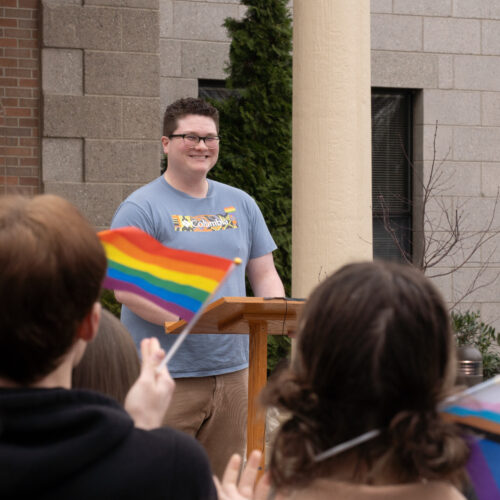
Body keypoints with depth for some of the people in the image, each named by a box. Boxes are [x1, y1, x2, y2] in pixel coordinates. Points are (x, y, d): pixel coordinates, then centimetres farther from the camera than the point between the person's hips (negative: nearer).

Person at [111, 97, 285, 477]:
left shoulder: (240, 205, 14)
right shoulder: (142, 208, -4)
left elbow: (264, 274, 18)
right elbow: (126, 289, -12)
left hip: (232, 371, 6)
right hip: (165, 376, -6)